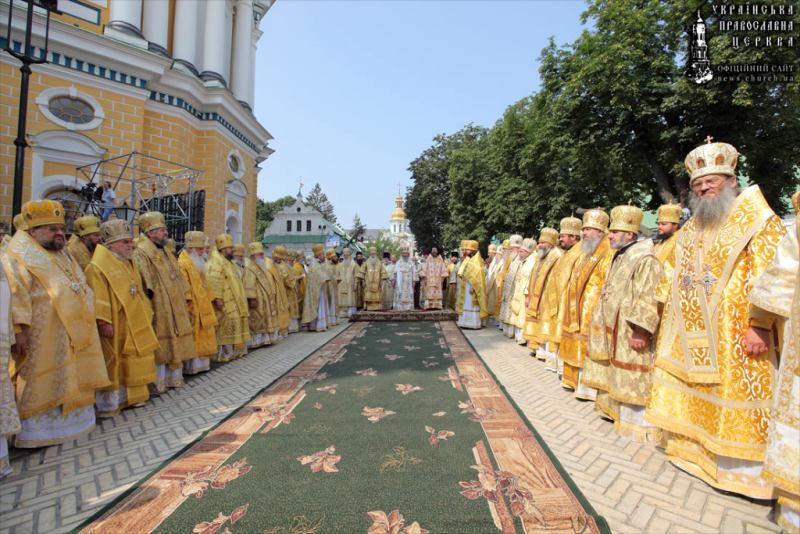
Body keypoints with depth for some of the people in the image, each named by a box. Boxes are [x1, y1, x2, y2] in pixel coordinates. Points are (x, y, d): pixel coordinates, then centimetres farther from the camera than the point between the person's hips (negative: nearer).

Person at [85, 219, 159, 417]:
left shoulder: (128, 264, 16)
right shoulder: (97, 267, -12)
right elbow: (98, 298, -20)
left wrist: (147, 315, 17)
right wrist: (103, 322, -25)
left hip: (133, 326, 9)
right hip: (113, 327, -9)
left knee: (129, 363, 16)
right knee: (110, 363, 0)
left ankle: (127, 397, 28)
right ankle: (106, 404, 11)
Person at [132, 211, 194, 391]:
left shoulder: (166, 254, 17)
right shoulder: (141, 254, -11)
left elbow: (178, 282, 20)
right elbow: (143, 285, -21)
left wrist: (184, 304, 18)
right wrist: (148, 308, -27)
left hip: (174, 311, 9)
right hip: (158, 312, -9)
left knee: (173, 346, 15)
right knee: (159, 348, -2)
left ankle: (173, 378, 26)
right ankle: (157, 383, 10)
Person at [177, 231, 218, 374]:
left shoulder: (199, 263, 16)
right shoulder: (182, 263, -14)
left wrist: (210, 300, 16)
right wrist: (187, 308, -24)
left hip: (202, 307, 9)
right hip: (192, 309, -9)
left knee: (203, 338, 14)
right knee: (192, 339, -2)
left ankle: (201, 363, 24)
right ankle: (190, 366, 8)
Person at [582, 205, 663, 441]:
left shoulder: (644, 259, -16)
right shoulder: (619, 257, 14)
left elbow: (647, 299, -22)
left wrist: (640, 331, -24)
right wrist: (601, 322, 19)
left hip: (630, 332, -9)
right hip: (613, 329, 10)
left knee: (631, 379, -1)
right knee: (617, 376, 19)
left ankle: (637, 423, 11)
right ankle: (617, 410, 32)